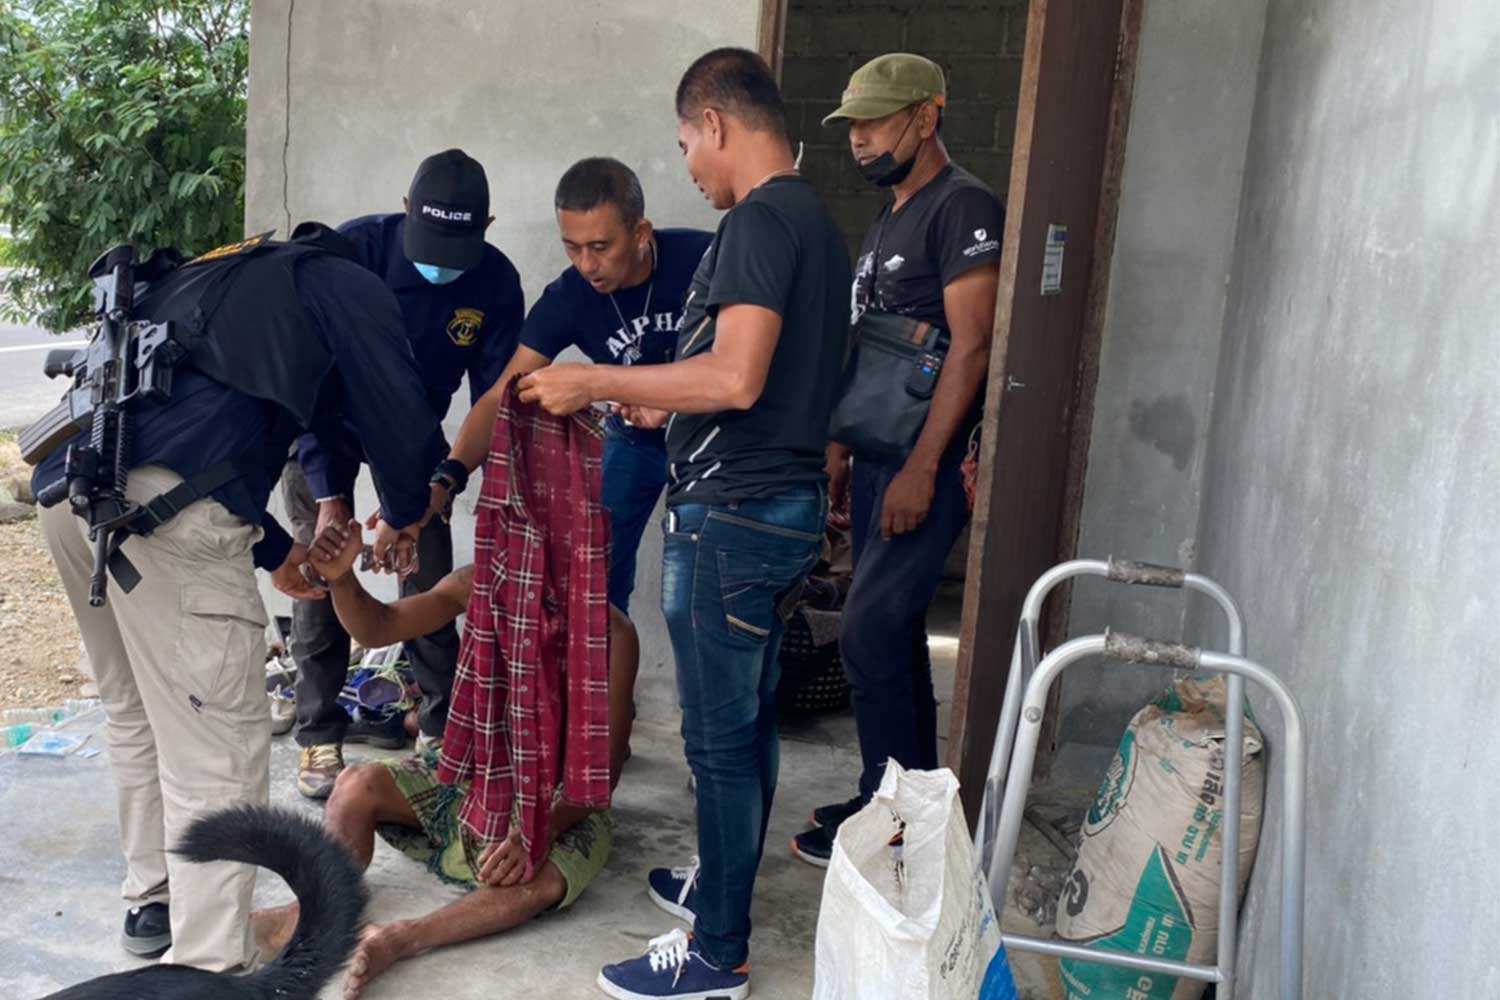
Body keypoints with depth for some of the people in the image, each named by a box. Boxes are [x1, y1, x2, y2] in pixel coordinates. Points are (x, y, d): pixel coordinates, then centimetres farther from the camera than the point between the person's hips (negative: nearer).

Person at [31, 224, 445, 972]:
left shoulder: (219, 275, 35)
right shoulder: (345, 284, 14)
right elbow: (401, 421, 5)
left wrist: (273, 552, 41)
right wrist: (405, 513, 26)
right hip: (162, 503, -8)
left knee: (136, 714, 24)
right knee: (218, 748, -2)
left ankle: (153, 900, 39)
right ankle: (208, 965, 2)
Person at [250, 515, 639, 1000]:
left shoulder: (610, 632, -21)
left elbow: (604, 766, -22)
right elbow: (378, 628, -1)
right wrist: (341, 580, -24)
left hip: (559, 798, -4)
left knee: (544, 881, -34)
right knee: (356, 787, -17)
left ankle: (401, 939, -26)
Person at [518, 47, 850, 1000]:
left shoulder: (760, 218, -15)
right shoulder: (818, 220, 15)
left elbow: (736, 378, -26)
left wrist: (596, 381, -17)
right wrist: (670, 406, 24)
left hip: (734, 516, -10)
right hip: (789, 503, 10)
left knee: (720, 734, 0)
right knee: (749, 717, 19)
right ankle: (723, 885, 36)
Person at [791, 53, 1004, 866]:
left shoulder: (963, 208, -10)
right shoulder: (887, 222, 18)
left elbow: (971, 346, -18)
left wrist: (923, 469, -22)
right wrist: (841, 449, 18)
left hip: (927, 464, -9)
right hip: (878, 460, 9)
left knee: (869, 632, -10)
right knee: (895, 632, 13)